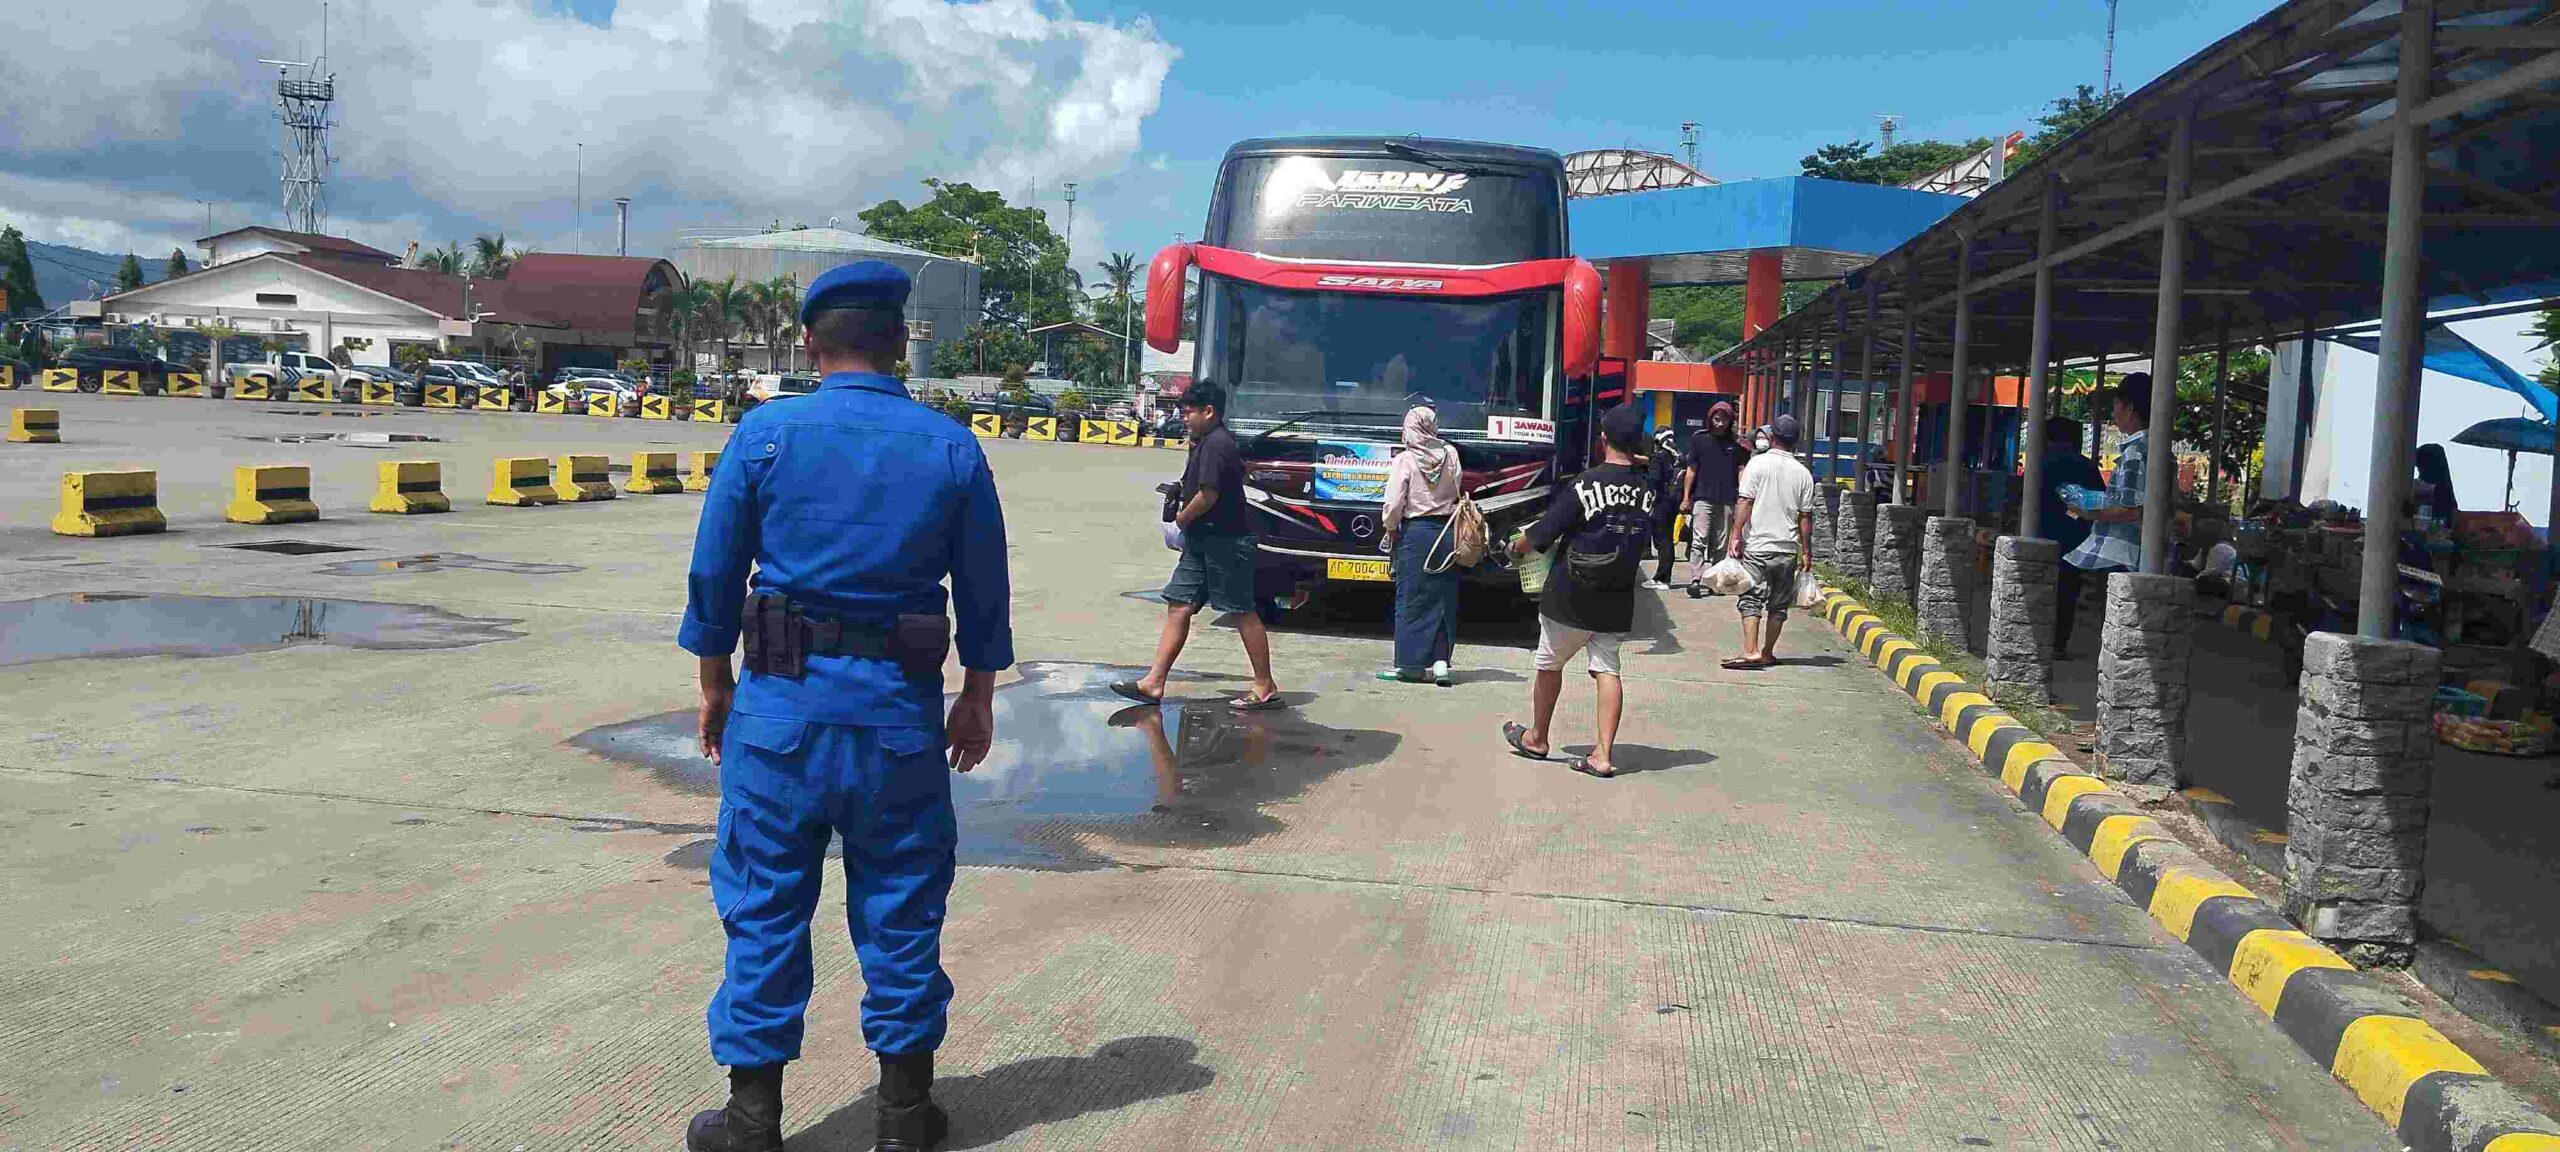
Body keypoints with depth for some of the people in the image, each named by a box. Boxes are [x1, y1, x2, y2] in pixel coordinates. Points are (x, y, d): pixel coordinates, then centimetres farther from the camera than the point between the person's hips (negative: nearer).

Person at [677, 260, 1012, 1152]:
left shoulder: (765, 434, -4)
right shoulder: (952, 447, 0)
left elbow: (714, 574, 0)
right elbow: (984, 592, 4)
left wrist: (714, 686, 12)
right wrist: (978, 698, 15)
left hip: (783, 706, -1)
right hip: (900, 711, 1)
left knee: (765, 906, 9)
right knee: (901, 907, 11)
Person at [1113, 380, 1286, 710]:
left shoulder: (1216, 444, -16)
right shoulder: (1208, 443, 15)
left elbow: (1208, 494, -23)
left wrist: (1183, 517, -7)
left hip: (1226, 540, -10)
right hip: (1202, 541, 10)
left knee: (1243, 612, -3)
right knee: (1179, 606, 6)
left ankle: (1266, 688, 5)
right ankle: (1153, 682, 7)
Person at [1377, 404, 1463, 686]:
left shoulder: (1404, 461, -11)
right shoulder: (1450, 454, -1)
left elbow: (1394, 504, -11)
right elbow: (1457, 491, 2)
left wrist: (1390, 530, 3)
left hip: (1415, 533, -3)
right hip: (1446, 534, 3)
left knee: (1411, 600, 4)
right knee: (1443, 599, 9)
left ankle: (1410, 664, 6)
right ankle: (1441, 662, 6)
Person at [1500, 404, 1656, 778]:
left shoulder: (1585, 485, -15)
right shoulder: (1648, 490, -2)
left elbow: (1541, 535, -10)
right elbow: (1644, 543, 11)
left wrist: (1517, 545, 10)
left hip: (1571, 599, -3)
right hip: (1618, 602, 3)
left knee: (1550, 665, 14)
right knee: (1607, 670, 6)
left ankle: (1537, 739, 30)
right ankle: (1603, 754, -2)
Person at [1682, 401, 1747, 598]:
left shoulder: (1736, 443, 8)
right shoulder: (1699, 439, 5)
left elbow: (1741, 471, 9)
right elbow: (1692, 470, 6)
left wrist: (1742, 497, -1)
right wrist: (1686, 497, 3)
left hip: (1727, 500, 2)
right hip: (1702, 498, -2)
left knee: (1720, 544, 7)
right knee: (1699, 540, -11)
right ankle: (1695, 580, -16)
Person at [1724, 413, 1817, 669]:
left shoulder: (1758, 463, -4)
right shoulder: (1803, 473, 4)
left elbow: (1744, 502, -10)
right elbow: (1805, 516, 5)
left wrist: (1736, 535, -9)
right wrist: (1806, 551, 11)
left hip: (1757, 546, -3)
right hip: (1787, 549, 3)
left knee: (1750, 600, -4)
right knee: (1778, 605, 13)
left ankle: (1751, 651, -17)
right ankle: (1767, 653, 18)